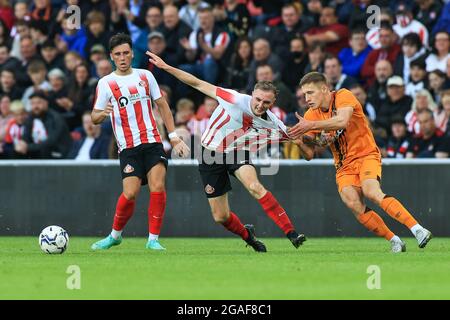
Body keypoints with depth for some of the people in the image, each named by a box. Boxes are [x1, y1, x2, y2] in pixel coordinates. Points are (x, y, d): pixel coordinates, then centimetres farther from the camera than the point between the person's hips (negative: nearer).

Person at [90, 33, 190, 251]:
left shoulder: (145, 76, 11)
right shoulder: (105, 83, 3)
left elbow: (162, 105, 18)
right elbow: (94, 118, 0)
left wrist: (174, 137, 13)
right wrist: (103, 113, -24)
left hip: (152, 141, 2)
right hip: (128, 147, -2)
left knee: (158, 188, -15)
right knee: (130, 194, -14)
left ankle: (153, 239, -7)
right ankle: (115, 235, 10)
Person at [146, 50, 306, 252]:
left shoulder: (273, 125, -15)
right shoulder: (235, 100, -24)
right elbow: (199, 85, -19)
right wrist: (166, 67, -22)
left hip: (237, 153, 0)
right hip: (212, 154, 0)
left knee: (255, 187, -32)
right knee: (220, 217, 0)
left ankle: (291, 234, -32)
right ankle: (247, 235, 32)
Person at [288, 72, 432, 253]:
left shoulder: (343, 96, -9)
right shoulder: (311, 115, 7)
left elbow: (342, 121, -30)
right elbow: (309, 154, 6)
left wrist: (311, 125, -29)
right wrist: (299, 141, -15)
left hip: (366, 155, -5)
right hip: (344, 165, 5)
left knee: (371, 192, -31)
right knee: (353, 203, -22)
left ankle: (417, 229, -33)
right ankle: (395, 242, -13)